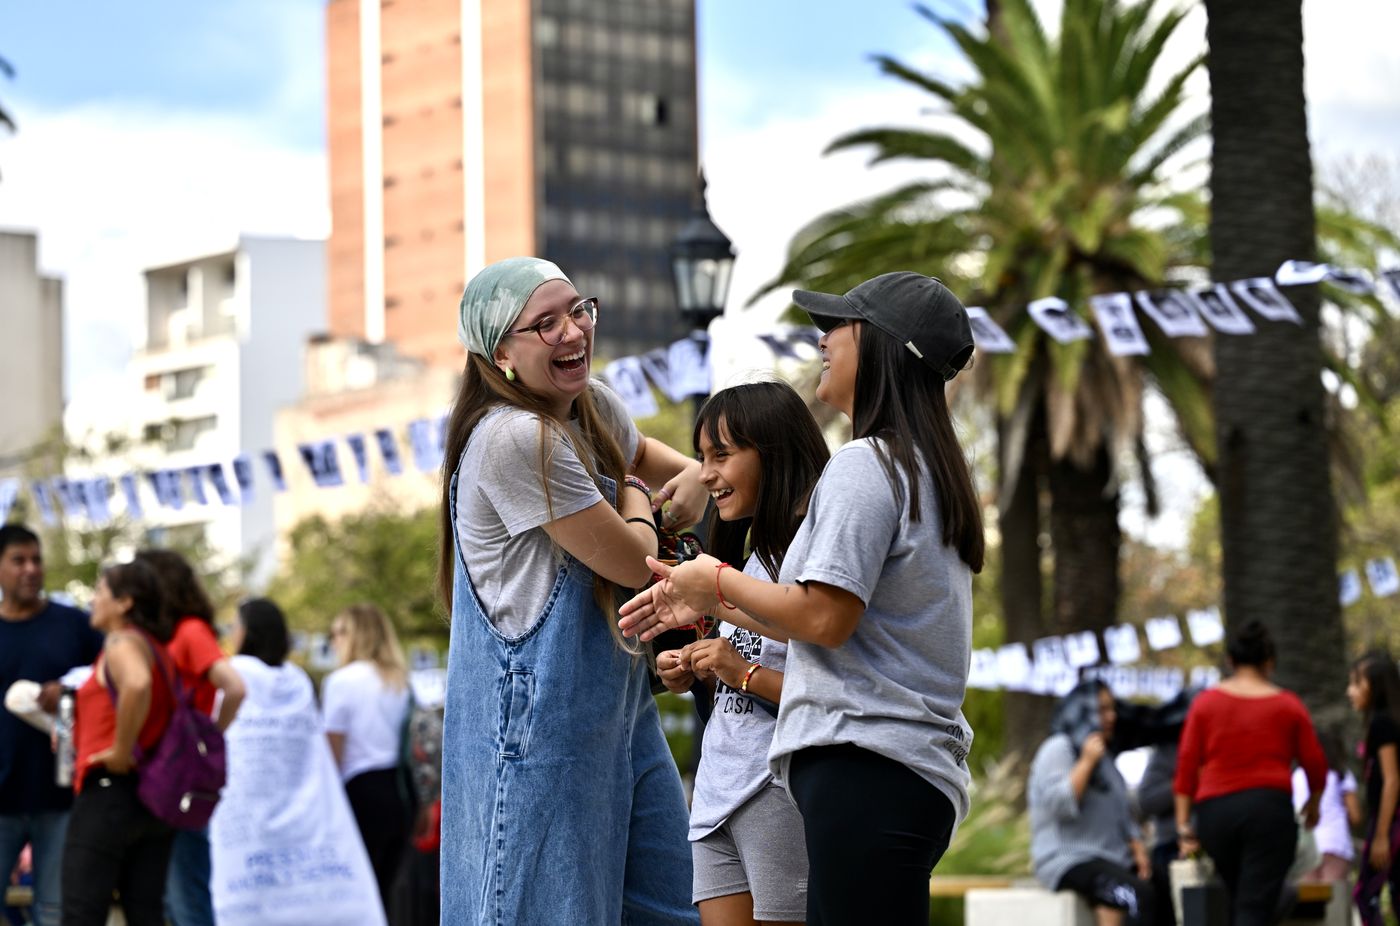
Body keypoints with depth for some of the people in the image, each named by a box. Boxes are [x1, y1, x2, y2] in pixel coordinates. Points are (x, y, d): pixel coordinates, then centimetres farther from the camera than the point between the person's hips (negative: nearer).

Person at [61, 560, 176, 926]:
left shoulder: (122, 643, -10)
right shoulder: (156, 647, 17)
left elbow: (136, 685, -32)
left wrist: (121, 751, -22)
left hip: (109, 790, -9)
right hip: (153, 800, 9)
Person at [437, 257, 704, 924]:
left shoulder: (596, 405, 8)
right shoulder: (517, 437, -21)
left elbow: (637, 451, 33)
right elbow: (632, 562, -16)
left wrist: (694, 473, 11)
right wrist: (635, 500, 6)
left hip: (616, 705, 10)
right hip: (537, 712, -9)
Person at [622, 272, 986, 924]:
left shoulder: (865, 466, -10)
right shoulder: (927, 471, 21)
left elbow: (825, 618, -17)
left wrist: (720, 581, -2)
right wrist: (710, 603, 24)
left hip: (867, 771, -10)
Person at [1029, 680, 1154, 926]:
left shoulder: (1104, 757, 25)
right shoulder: (1058, 749, -2)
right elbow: (1060, 805, -16)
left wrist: (1137, 849, 11)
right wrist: (1086, 761, -13)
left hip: (1113, 860, 8)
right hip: (1069, 861, -8)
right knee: (1139, 896, -33)